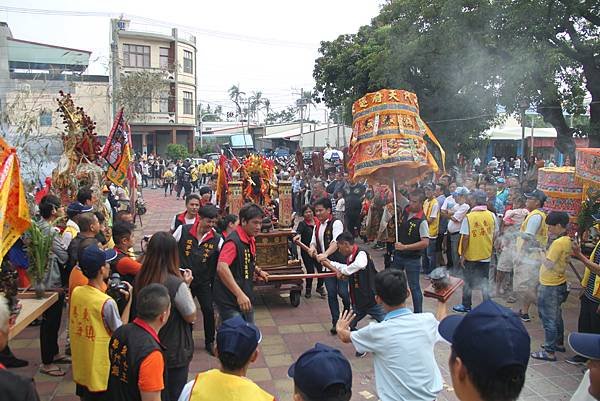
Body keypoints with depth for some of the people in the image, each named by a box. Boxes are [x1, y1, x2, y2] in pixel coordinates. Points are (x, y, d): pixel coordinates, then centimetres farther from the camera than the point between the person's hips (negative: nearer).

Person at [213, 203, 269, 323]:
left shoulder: (250, 240, 8)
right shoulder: (234, 240, -21)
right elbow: (221, 268, -35)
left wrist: (258, 271, 17)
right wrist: (239, 294, -39)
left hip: (246, 299, 9)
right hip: (229, 301, -9)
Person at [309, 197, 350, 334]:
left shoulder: (336, 223, -12)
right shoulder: (317, 226, 11)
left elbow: (336, 243, -26)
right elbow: (314, 241, 10)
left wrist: (325, 254, -41)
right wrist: (312, 248, -15)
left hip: (340, 263, -6)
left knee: (342, 292, -5)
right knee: (331, 294, 6)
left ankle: (348, 314, 26)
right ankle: (336, 322, 15)